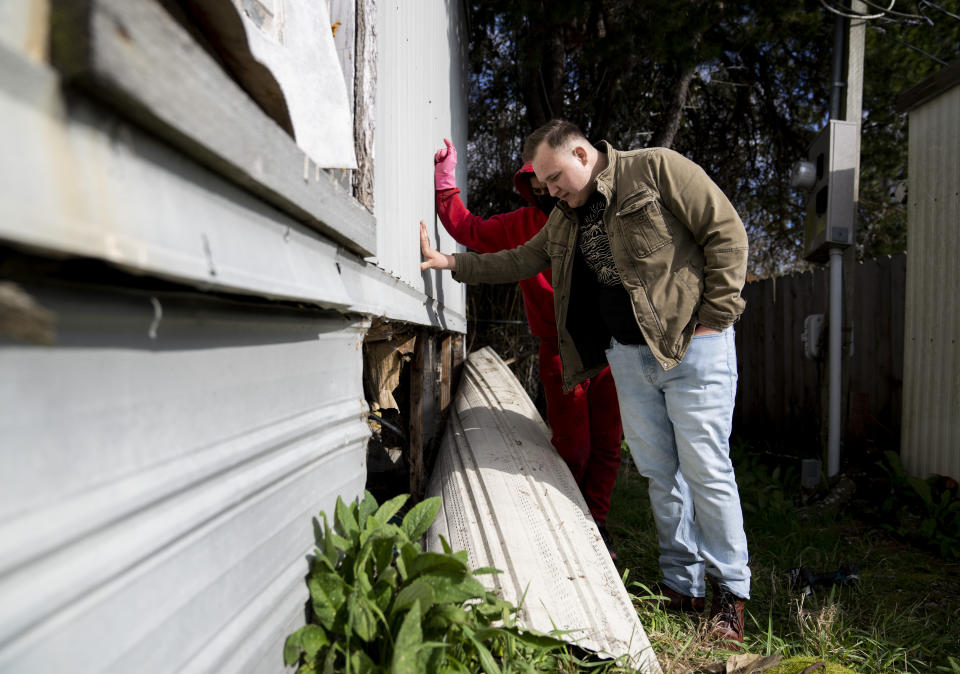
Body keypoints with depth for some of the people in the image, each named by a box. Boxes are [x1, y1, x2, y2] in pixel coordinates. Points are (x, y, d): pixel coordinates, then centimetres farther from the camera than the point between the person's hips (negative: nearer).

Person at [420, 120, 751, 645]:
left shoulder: (655, 169, -5)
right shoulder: (564, 219, 16)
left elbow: (725, 233, -8)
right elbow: (520, 261, 23)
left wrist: (714, 318, -11)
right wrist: (450, 262, 16)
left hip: (691, 345, -6)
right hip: (627, 355, 6)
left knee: (705, 470, -2)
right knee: (658, 472, 9)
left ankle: (730, 592, 14)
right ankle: (683, 586, 22)